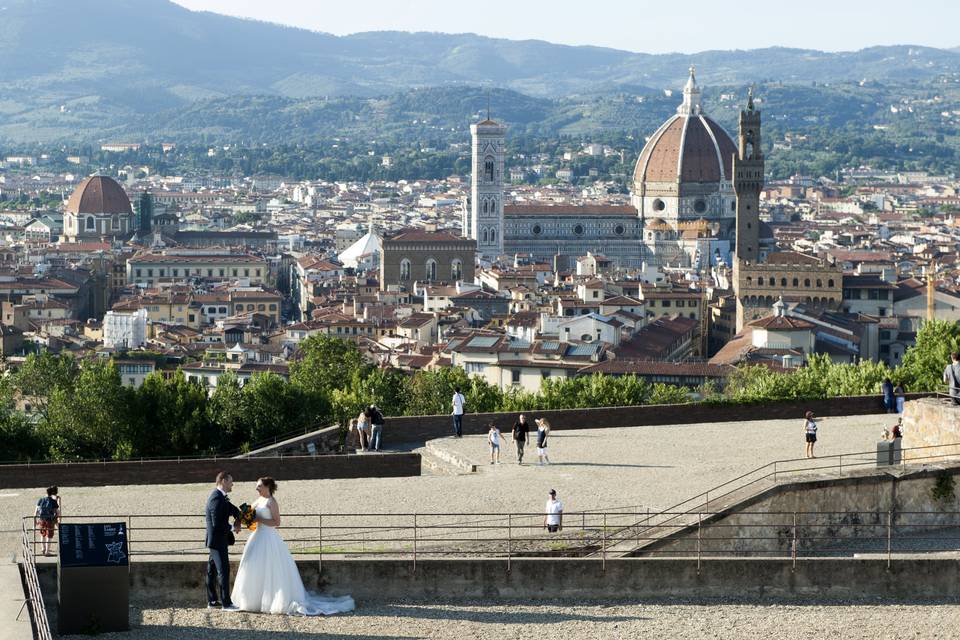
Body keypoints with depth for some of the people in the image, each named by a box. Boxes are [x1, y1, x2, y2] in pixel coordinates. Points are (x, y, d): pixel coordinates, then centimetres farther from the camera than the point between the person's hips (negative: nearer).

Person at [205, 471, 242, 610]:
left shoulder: (220, 496, 11)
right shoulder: (217, 498, -22)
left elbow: (234, 509, 12)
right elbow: (217, 523, -25)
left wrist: (237, 519, -8)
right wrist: (232, 528, -11)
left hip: (216, 540, 11)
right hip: (218, 540, -11)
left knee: (212, 571, 14)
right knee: (224, 570, -8)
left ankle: (212, 600, 22)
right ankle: (226, 603, -7)